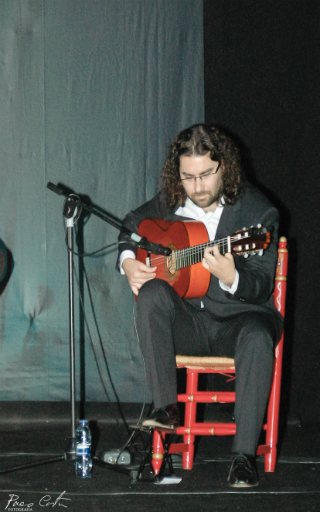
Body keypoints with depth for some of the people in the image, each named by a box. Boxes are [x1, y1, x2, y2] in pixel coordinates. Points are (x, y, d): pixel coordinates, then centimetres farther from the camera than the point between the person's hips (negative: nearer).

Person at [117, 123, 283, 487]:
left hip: (238, 318, -3)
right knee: (152, 293, -29)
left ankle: (244, 455, -33)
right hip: (186, 321, 3)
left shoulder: (258, 211, -10)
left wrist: (230, 277, -37)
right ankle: (166, 408, -23)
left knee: (257, 337, -38)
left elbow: (262, 288, -15)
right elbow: (131, 224, 24)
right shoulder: (170, 202, 3)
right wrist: (128, 262, 3)